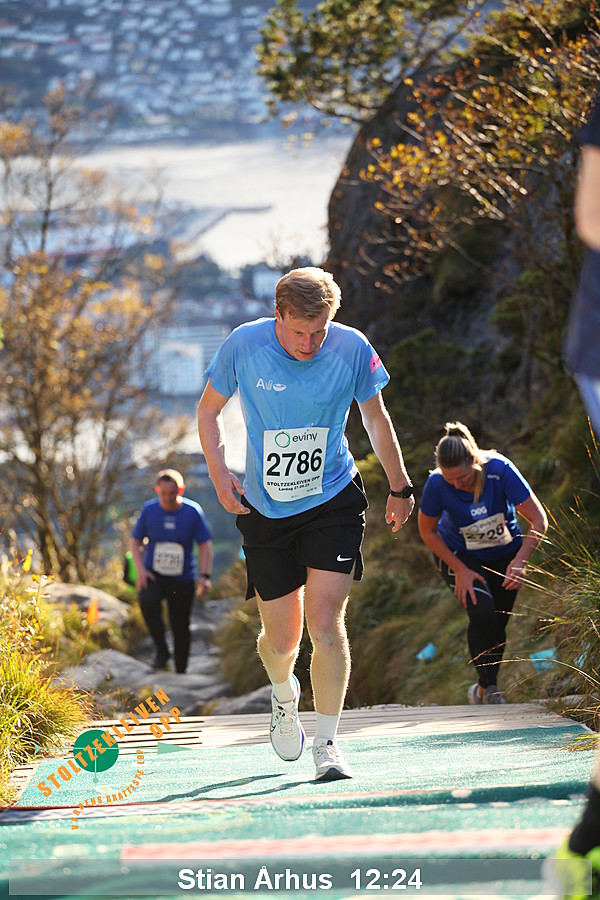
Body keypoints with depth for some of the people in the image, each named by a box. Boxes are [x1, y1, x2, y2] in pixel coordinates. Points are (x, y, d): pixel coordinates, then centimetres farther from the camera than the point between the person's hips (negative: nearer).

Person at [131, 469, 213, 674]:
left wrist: (204, 576, -13)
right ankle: (161, 649, -14)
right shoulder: (149, 510, -2)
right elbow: (136, 542, 7)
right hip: (153, 575, 0)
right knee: (148, 601, -31)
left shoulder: (193, 511, -6)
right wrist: (141, 570, -8)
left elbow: (205, 545, -1)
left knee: (180, 627, 2)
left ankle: (180, 672, 19)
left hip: (183, 579, 0)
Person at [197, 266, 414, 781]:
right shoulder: (244, 347, -12)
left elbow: (376, 416, 6)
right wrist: (220, 474, -10)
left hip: (333, 502, -1)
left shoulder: (352, 349, -11)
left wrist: (400, 488, 13)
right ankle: (284, 693, 42)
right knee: (282, 638, 7)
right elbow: (209, 410, 4)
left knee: (326, 623, -15)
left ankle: (327, 744, -6)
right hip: (265, 509, 1)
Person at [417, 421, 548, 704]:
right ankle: (488, 686, -6)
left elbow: (539, 521, -27)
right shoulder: (436, 485, -29)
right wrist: (460, 570, -15)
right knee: (482, 613, -23)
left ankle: (483, 689, 28)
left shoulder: (500, 470, -31)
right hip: (459, 554, -1)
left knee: (497, 625, 5)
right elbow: (427, 532, -11)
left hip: (504, 554, 1)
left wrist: (520, 561, -38)